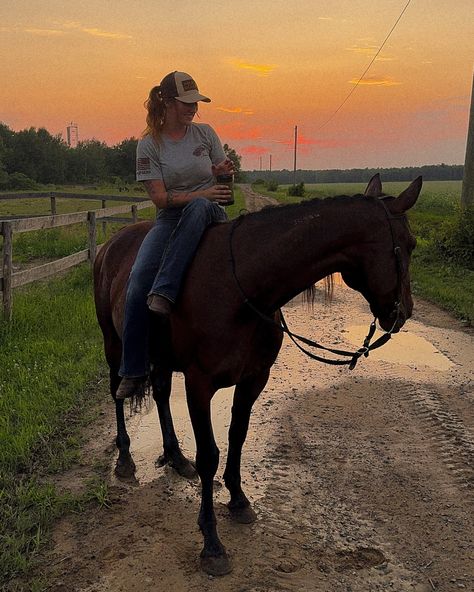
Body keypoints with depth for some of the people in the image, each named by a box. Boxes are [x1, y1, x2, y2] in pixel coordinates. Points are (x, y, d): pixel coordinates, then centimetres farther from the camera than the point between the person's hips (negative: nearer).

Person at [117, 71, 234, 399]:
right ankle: (134, 371, -14)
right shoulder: (149, 144, 2)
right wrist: (202, 193, -19)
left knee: (198, 208, -39)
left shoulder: (205, 133, 8)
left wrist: (223, 171, -9)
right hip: (170, 219, 0)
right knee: (138, 280, -24)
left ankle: (164, 293, -41)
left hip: (210, 214, 1)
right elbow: (160, 198, -6)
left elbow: (223, 178, 16)